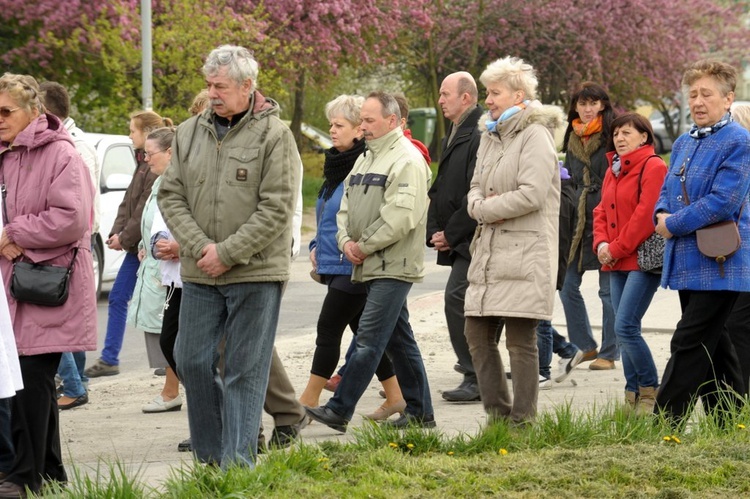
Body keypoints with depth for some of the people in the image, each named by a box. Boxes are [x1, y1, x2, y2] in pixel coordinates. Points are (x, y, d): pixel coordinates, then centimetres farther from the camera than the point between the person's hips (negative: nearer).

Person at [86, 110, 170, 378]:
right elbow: (128, 202, 14)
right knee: (117, 298, 10)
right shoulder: (144, 162, 14)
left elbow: (146, 209, -21)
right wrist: (117, 233, 2)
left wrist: (125, 237, -15)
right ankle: (109, 359, 15)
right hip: (136, 244, 10)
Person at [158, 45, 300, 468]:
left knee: (246, 370, -1)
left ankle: (238, 460, 4)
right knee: (193, 361, 6)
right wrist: (199, 246, -9)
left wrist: (227, 253, -14)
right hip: (200, 274, 5)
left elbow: (277, 208, -12)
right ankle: (210, 453, 20)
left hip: (256, 272, -5)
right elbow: (171, 196, 6)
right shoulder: (190, 133, 8)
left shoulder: (274, 135, -6)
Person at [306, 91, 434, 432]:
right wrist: (346, 241, -1)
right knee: (398, 340, 12)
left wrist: (365, 246, -14)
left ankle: (339, 410, -13)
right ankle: (420, 412, 18)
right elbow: (346, 206, 19)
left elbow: (401, 217, -21)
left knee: (369, 339, -11)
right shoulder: (366, 159, 18)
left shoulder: (407, 160, -12)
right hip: (369, 265, 10)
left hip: (394, 266, -10)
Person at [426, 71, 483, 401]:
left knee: (457, 299, -16)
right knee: (459, 301, 14)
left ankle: (475, 379, -13)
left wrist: (451, 234, -15)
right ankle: (479, 376, 25)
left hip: (472, 242, -10)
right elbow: (440, 190, 22)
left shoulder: (479, 137, -14)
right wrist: (434, 232, 8)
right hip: (456, 243, 10)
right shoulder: (453, 136, 18)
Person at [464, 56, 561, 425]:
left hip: (525, 253, -9)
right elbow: (476, 188, 18)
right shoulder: (490, 136, 18)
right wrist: (480, 207, -6)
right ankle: (498, 413, 17)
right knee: (477, 334, 8)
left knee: (521, 341, -6)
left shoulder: (535, 136, -8)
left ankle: (522, 420, -1)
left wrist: (485, 209, -8)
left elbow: (532, 194, -19)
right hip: (489, 253, 9)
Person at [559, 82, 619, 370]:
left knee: (609, 289, -1)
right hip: (578, 219, 6)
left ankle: (609, 353, 6)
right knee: (567, 285, 4)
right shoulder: (572, 139, 13)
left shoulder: (612, 135, -5)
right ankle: (584, 346, 17)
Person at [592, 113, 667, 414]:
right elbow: (601, 211, 17)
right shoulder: (613, 171, 17)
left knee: (625, 328, -15)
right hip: (616, 264, 8)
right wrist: (601, 243, -2)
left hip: (643, 260, -8)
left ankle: (651, 392, -3)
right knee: (626, 331, 8)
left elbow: (645, 216, -16)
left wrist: (616, 248, -13)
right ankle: (632, 395, 12)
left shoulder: (653, 167, -9)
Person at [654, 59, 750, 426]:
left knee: (689, 345, -10)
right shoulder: (683, 143, 14)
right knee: (713, 348, 12)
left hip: (718, 264, -8)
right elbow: (667, 192, 20)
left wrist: (673, 225, -13)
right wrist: (662, 215, -3)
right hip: (687, 263, 8)